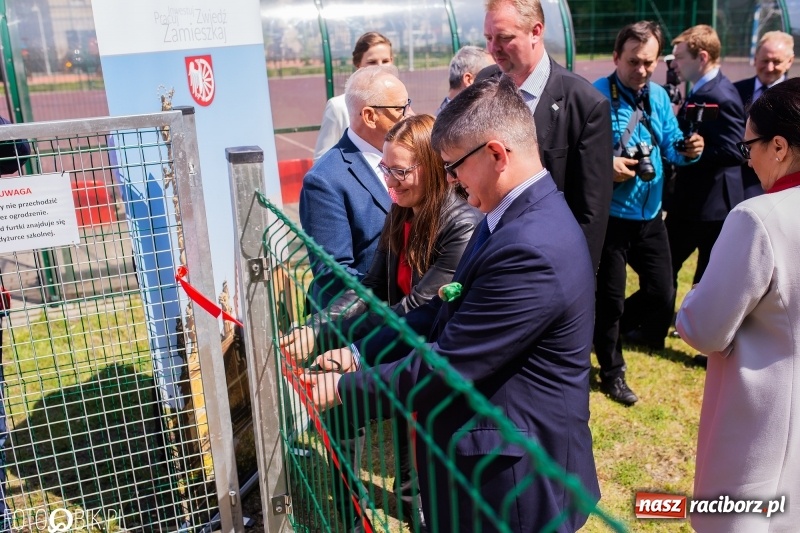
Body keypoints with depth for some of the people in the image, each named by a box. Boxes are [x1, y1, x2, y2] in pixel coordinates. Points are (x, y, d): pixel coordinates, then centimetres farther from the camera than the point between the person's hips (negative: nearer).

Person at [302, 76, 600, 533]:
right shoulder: (517, 216, 3)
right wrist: (359, 353, -2)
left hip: (515, 479, -8)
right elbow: (446, 312, 5)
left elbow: (445, 366, -26)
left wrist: (344, 387, -14)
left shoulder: (530, 249, -30)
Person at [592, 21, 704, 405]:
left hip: (649, 214, 6)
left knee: (662, 291, 12)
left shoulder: (659, 96, 6)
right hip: (610, 215, -6)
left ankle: (607, 329, 38)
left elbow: (670, 145, 9)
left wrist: (688, 150, -12)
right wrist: (606, 167, -29)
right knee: (610, 297, 6)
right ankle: (612, 371, 26)